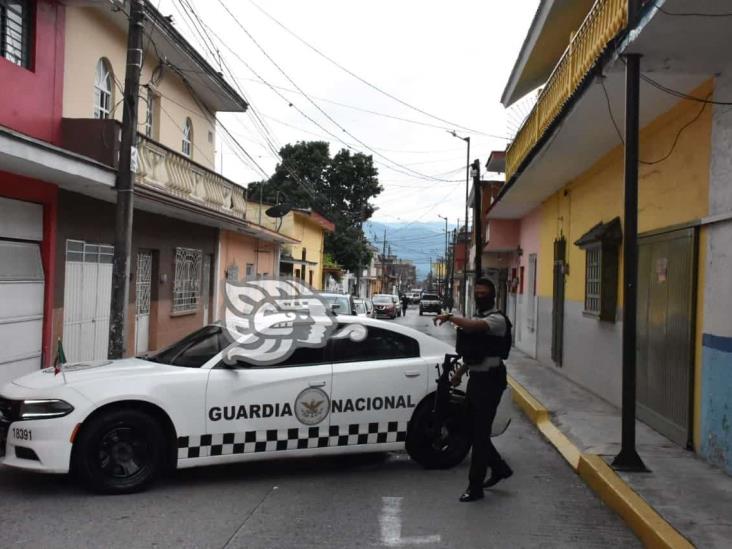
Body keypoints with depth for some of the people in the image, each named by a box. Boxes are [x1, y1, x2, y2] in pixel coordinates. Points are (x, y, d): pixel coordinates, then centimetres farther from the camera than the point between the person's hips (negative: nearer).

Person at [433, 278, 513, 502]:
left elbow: (473, 326, -36)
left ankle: (475, 487, 5)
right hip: (476, 377, 9)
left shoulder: (497, 319, -14)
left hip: (489, 380, -9)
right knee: (476, 430, 15)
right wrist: (460, 371, 19)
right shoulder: (476, 317, 14)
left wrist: (450, 317, -27)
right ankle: (499, 468, 34)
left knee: (480, 433, -4)